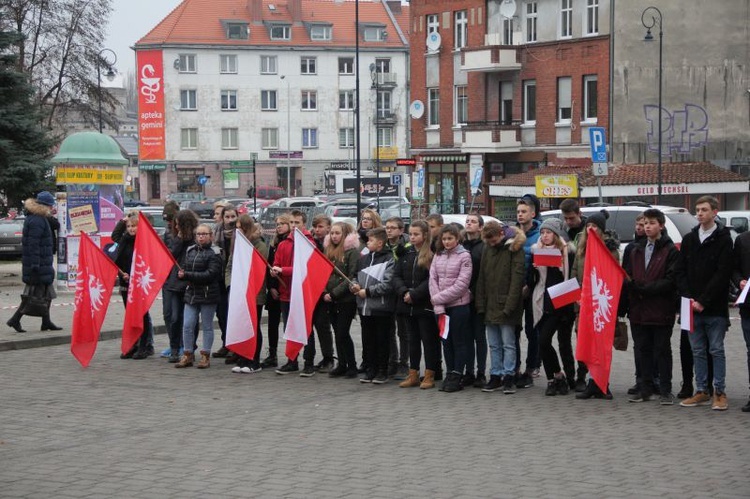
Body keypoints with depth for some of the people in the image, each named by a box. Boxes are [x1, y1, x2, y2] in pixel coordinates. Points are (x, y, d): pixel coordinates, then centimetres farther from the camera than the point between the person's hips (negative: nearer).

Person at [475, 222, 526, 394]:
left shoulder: (514, 249, -7)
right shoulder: (487, 249, 11)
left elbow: (517, 279, -13)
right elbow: (481, 278, 13)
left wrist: (509, 306, -18)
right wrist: (481, 304, 6)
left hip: (506, 307, -6)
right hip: (490, 307, 6)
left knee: (508, 344, -1)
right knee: (493, 344, 10)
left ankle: (508, 377, 3)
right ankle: (495, 376, 16)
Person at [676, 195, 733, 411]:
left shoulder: (723, 239, -4)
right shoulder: (689, 239, 12)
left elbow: (723, 274, -11)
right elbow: (680, 271, 10)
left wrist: (703, 301, -15)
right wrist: (688, 297, -5)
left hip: (715, 308, -5)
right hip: (693, 307, 5)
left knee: (716, 350, 0)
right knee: (697, 351, 8)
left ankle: (720, 393, 5)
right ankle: (701, 392, 14)